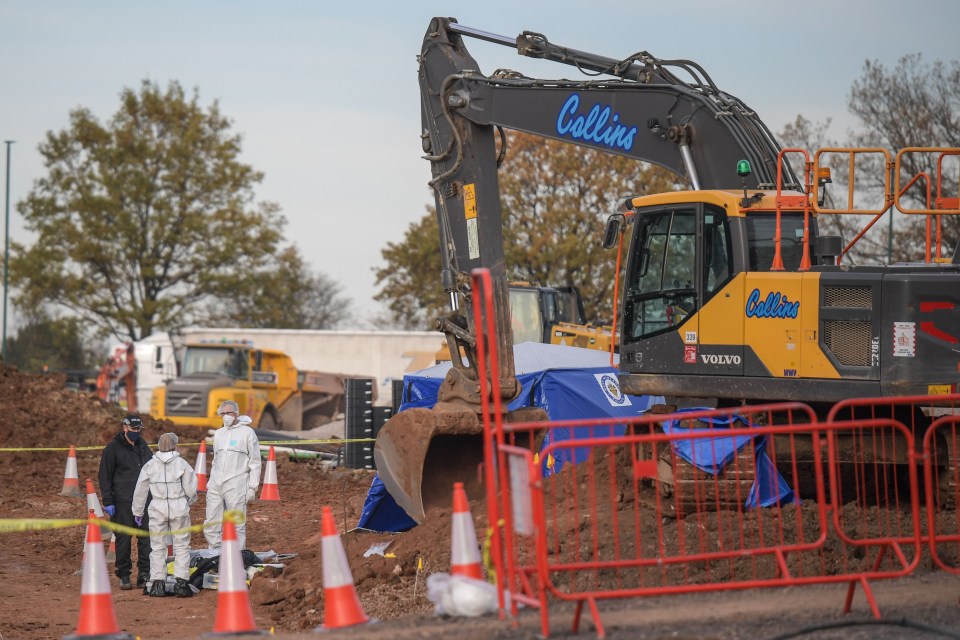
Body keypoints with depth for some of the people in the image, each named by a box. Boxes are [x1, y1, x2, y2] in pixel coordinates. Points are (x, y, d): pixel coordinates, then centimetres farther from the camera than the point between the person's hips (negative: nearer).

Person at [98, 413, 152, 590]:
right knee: (124, 538, -1)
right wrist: (108, 501, -7)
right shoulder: (113, 448, 0)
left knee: (146, 538, 0)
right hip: (123, 502, -4)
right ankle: (124, 575, 7)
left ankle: (144, 573, 6)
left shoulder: (143, 447, 15)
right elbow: (104, 476, -1)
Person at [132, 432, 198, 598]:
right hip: (179, 508, -1)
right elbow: (191, 488, -3)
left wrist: (138, 512, 20)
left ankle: (158, 584, 8)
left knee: (157, 547, 9)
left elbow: (140, 491, 8)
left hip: (158, 509, 1)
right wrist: (190, 500, 19)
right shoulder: (181, 463, -4)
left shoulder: (149, 466, 2)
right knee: (181, 546, 5)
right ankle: (181, 582, -1)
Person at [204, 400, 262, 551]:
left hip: (235, 487, -6)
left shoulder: (247, 433, 0)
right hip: (215, 487, 6)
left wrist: (252, 487, -6)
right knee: (211, 525, 4)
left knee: (237, 526, -3)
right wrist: (211, 482, 16)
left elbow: (255, 462, 0)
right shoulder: (218, 433, 17)